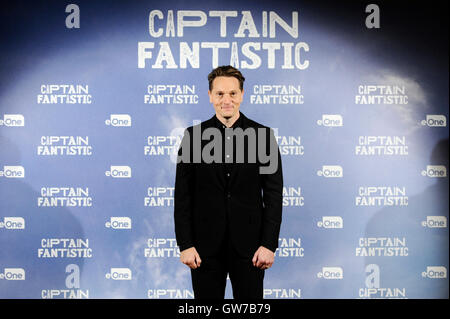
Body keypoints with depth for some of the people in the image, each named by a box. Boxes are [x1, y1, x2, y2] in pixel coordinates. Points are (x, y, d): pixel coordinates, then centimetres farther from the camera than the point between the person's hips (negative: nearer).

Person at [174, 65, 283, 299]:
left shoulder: (263, 135, 1)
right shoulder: (193, 136, 3)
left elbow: (274, 194, 0)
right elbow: (182, 195, 2)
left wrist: (269, 244, -6)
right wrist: (185, 244, -4)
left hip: (248, 245, 0)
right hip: (205, 246, 1)